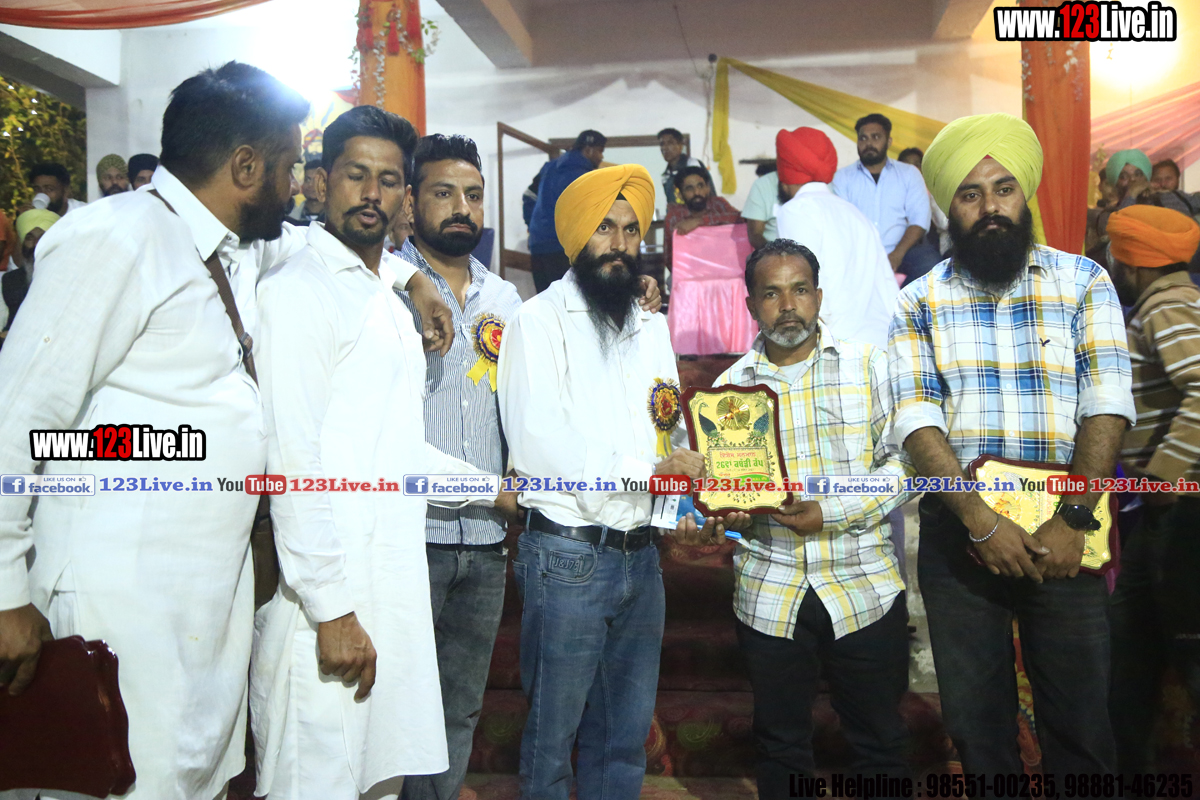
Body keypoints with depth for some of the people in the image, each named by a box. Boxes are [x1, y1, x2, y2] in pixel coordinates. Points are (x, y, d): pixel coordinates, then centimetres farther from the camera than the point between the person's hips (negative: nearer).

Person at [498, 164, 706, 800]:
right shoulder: (540, 319, -6)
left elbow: (671, 431, 15)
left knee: (626, 733, 16)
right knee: (553, 734, 8)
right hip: (568, 555, -6)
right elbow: (536, 445, -17)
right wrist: (649, 468, -16)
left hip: (641, 553, 6)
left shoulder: (651, 325, 15)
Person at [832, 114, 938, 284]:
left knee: (930, 263, -30)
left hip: (903, 250, 1)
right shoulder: (843, 177, 12)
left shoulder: (909, 173, 14)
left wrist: (897, 254, -16)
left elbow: (920, 219, 3)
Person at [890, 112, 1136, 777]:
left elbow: (1106, 405, -6)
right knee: (975, 716, 13)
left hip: (1064, 531, 0)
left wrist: (1072, 522, -16)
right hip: (958, 530, 1)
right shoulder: (918, 302, 2)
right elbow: (916, 421, -8)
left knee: (1079, 716, 9)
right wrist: (983, 522, -17)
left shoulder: (1084, 283, 2)